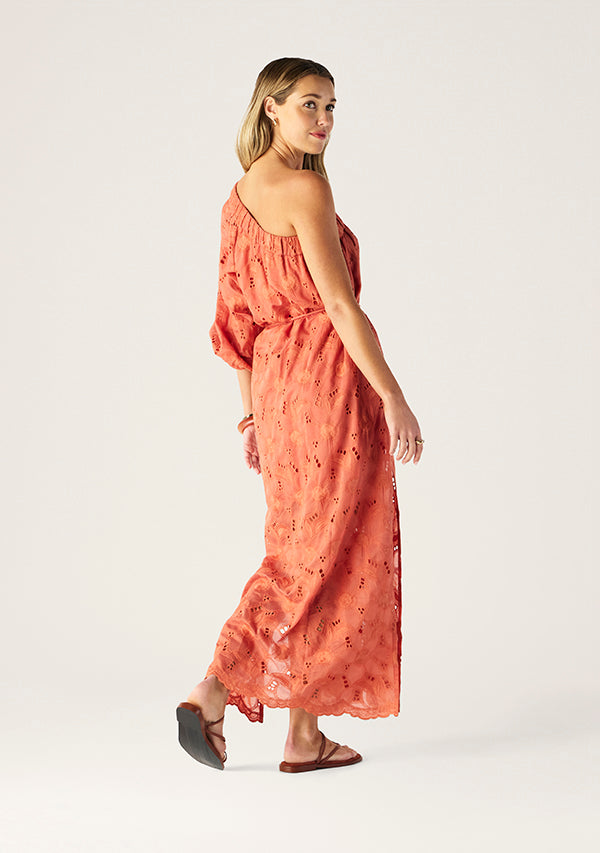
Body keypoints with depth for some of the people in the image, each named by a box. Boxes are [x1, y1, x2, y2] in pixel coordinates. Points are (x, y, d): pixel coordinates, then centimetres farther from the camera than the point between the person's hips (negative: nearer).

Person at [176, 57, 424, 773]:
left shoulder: (239, 196, 14)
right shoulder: (305, 186, -12)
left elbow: (238, 317, 15)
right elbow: (339, 302, -17)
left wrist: (252, 414, 18)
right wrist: (394, 398, -14)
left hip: (276, 384, 9)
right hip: (328, 378, -9)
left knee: (306, 549, 11)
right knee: (323, 553, -2)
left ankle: (305, 736, 14)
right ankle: (214, 690, -4)